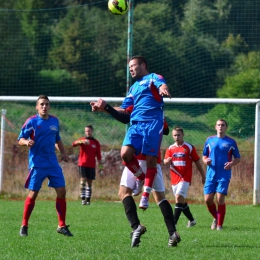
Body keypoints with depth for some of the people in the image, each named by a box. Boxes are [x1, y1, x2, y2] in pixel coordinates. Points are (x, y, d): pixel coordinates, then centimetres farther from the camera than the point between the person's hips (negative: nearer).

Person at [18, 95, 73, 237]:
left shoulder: (55, 121, 9)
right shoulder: (31, 121, -6)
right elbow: (20, 139, -6)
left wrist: (63, 153, 12)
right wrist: (27, 142, -27)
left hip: (53, 163, 5)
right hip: (37, 164, -5)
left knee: (61, 192, -2)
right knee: (33, 194, -5)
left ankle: (62, 226, 7)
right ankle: (24, 225, 10)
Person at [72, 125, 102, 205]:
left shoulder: (96, 143, 9)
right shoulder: (82, 140, 5)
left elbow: (98, 156, 10)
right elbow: (74, 144, -15)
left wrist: (100, 166, 3)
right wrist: (81, 142, -33)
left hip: (91, 166, 2)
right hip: (82, 164, -2)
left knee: (89, 182, 3)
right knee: (83, 180, -13)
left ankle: (88, 200, 5)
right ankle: (83, 198, -12)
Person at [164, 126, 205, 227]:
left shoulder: (189, 147, 0)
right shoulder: (170, 148, 9)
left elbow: (197, 162, 6)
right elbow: (165, 161, 0)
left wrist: (203, 176, 9)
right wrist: (167, 161, -25)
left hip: (185, 178, -5)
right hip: (174, 179, 5)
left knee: (179, 197, -20)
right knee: (181, 201, 12)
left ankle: (174, 222, -23)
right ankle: (191, 220, 30)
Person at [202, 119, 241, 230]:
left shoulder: (231, 142, 3)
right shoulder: (209, 140, 10)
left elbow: (238, 158, 8)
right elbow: (204, 155, 16)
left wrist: (232, 163, -14)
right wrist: (205, 160, -8)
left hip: (224, 175, -3)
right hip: (211, 175, 3)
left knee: (220, 199, -10)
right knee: (208, 199, -3)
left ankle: (220, 224, 2)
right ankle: (216, 218, 24)